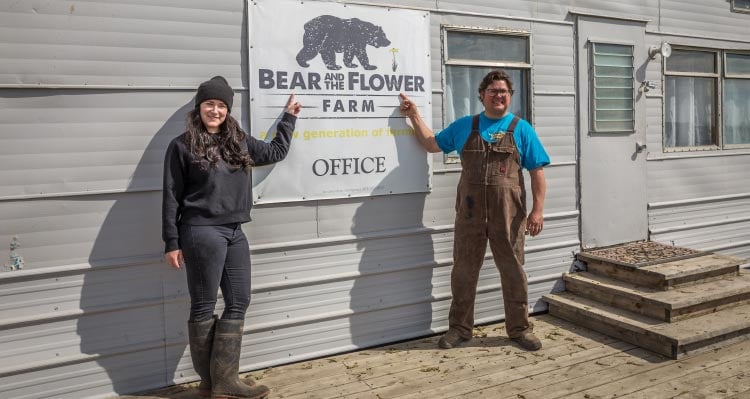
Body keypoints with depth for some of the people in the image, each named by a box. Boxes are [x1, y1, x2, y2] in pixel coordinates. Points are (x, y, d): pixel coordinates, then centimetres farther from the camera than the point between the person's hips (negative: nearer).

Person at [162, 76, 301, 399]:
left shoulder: (239, 142, 13)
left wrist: (289, 116, 28)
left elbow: (276, 152, 27)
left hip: (234, 233, 6)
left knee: (238, 303, 4)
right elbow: (171, 196, -2)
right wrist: (172, 243, -5)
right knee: (203, 307, 2)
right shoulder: (182, 145, -1)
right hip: (201, 233, -6)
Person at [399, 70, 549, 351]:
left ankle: (519, 328, 21)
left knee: (512, 269, 6)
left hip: (508, 213, -1)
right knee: (464, 270, 7)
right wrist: (414, 116, 16)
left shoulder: (521, 129, 6)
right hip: (469, 212, 2)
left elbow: (537, 172, 3)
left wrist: (537, 210, -5)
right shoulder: (463, 126, 13)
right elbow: (431, 144, 21)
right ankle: (459, 328, 21)